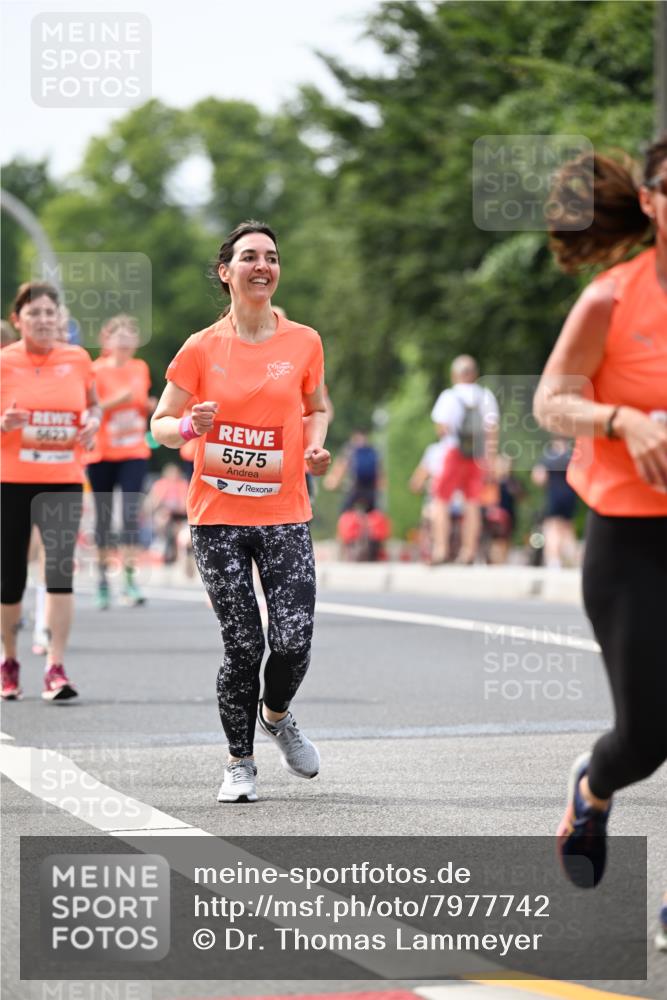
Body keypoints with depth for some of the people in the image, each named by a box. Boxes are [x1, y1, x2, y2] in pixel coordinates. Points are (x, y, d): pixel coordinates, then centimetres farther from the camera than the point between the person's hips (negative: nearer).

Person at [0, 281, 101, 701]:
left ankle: (56, 670, -12)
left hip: (63, 481, 1)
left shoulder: (77, 359, 3)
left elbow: (94, 404, 17)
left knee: (61, 568, -14)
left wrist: (93, 422, -5)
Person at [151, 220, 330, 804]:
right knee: (242, 646, -3)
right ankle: (241, 762, 15)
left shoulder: (303, 343, 3)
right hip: (218, 516, -1)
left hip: (285, 515, 1)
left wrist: (314, 447, 0)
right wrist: (189, 427, -16)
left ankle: (276, 714, 25)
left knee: (293, 641, -9)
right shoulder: (201, 349, -1)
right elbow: (160, 424, 6)